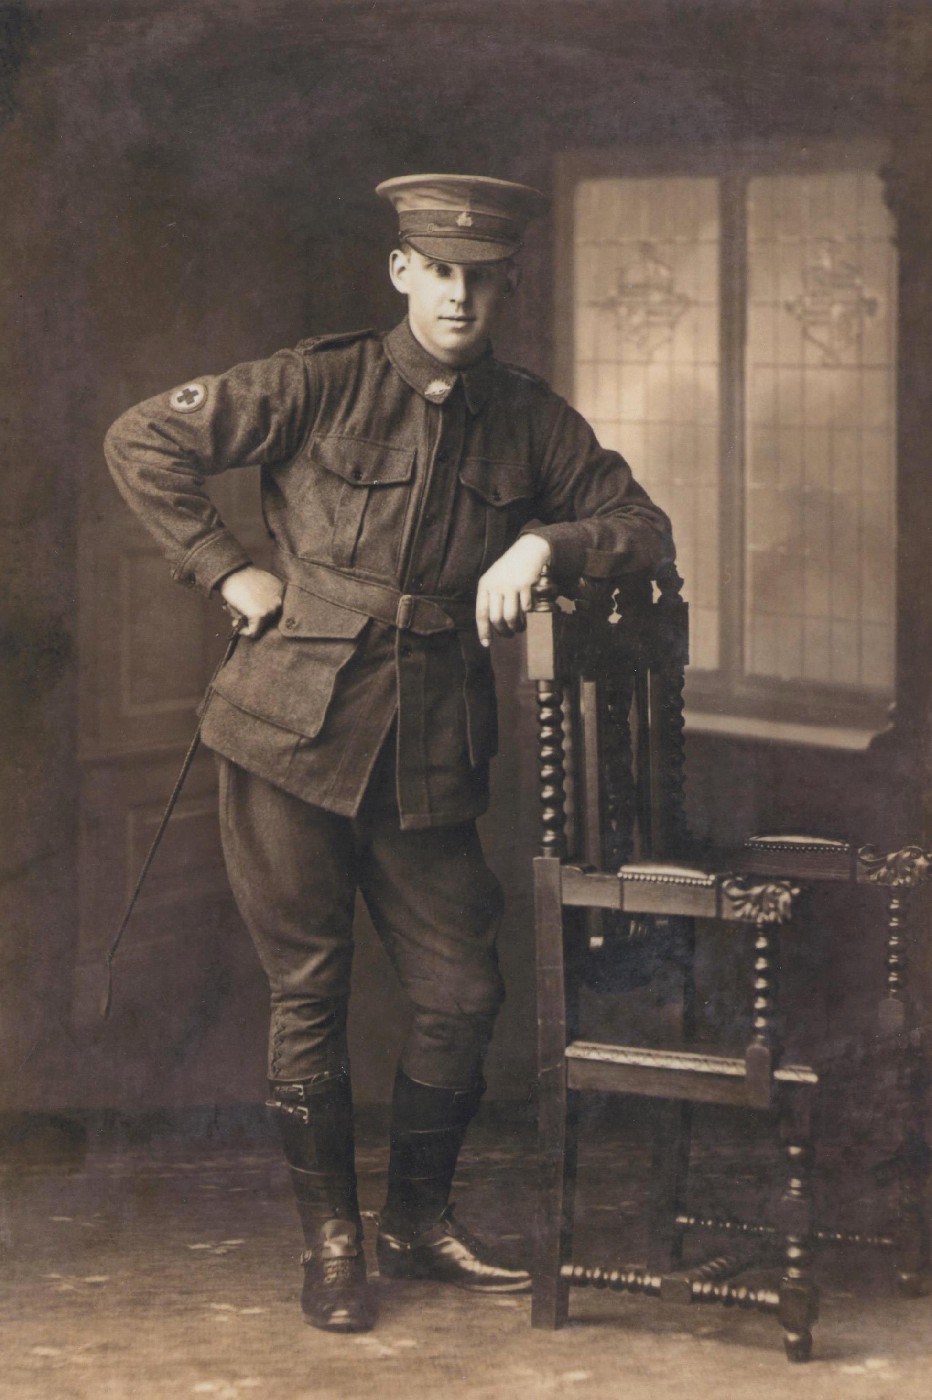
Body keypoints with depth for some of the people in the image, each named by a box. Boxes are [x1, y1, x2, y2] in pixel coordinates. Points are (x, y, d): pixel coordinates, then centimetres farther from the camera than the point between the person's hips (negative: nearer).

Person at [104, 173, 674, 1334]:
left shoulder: (530, 421, 7)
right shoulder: (319, 387, -4)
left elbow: (644, 527, 10)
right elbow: (142, 443, -1)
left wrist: (545, 543, -9)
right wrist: (224, 571, -4)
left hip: (433, 748, 3)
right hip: (296, 727, -3)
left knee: (462, 991, 5)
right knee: (306, 989, 3)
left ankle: (420, 1219, 25)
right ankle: (329, 1239, 17)